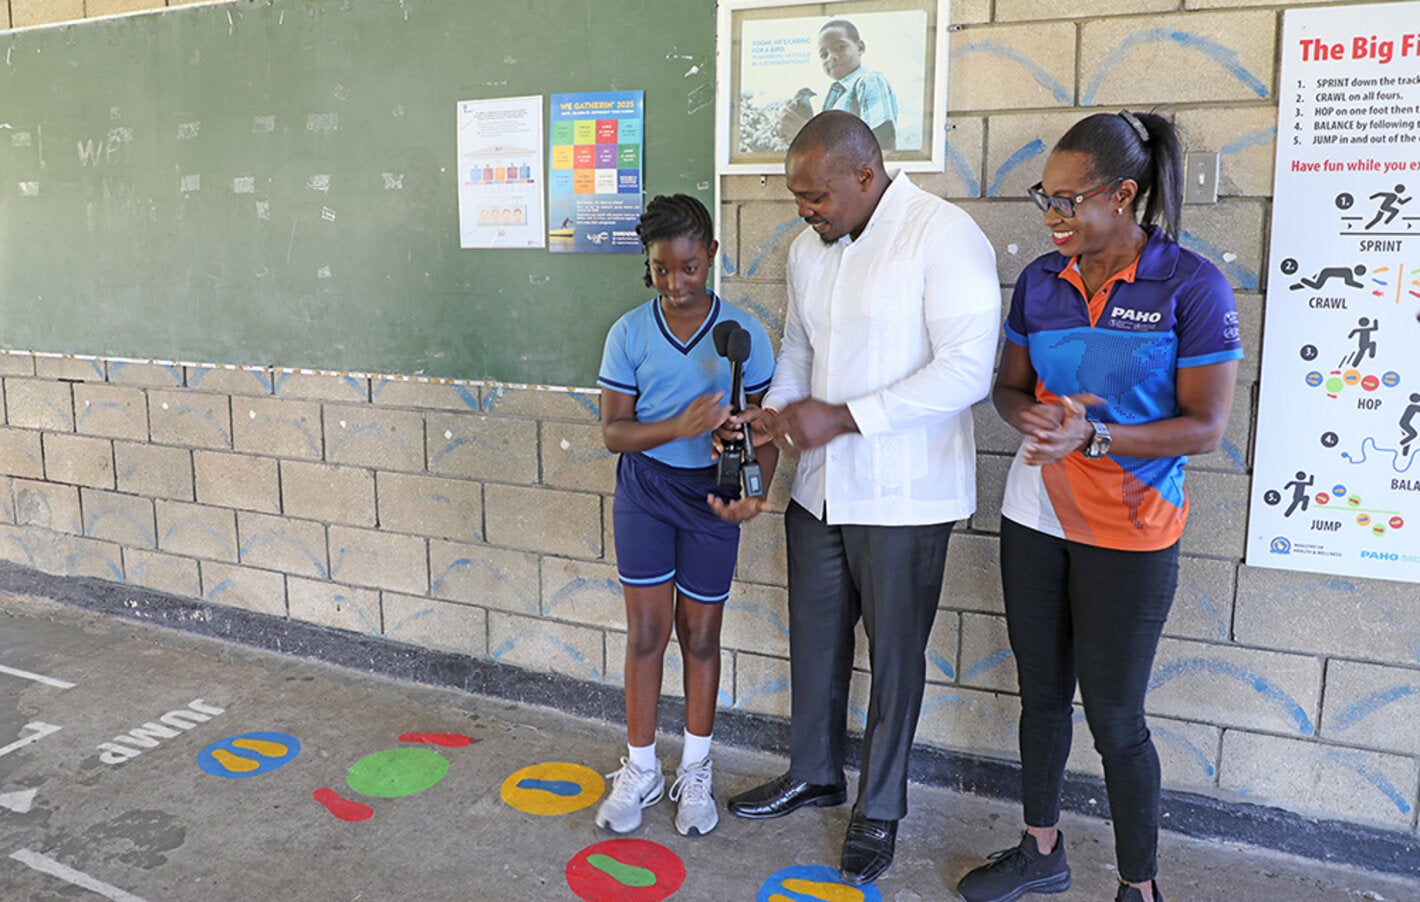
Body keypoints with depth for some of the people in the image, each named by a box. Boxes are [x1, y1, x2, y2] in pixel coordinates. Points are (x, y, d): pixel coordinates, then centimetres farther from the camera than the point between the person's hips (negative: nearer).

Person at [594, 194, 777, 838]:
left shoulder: (743, 334, -6)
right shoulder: (630, 334, -5)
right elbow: (613, 430, -5)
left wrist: (754, 491, -21)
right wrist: (677, 428, -23)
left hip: (712, 492, 0)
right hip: (645, 488, 0)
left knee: (700, 634, 10)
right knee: (646, 630, 3)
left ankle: (695, 773, 28)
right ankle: (639, 770, 22)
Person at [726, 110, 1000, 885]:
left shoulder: (944, 237, -16)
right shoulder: (808, 248, 7)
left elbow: (967, 370, -22)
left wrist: (843, 418, -24)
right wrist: (775, 410, 0)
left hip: (902, 494, -6)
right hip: (819, 486, 7)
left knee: (894, 653, 9)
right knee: (814, 637, 18)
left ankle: (879, 808, 29)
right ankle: (814, 774, 41)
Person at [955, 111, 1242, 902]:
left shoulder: (1192, 286, -12)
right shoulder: (1041, 281, 2)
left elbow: (1206, 426, -13)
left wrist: (1093, 435, -26)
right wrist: (1032, 417, -14)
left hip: (1129, 530, -5)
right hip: (1035, 516, 5)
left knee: (1115, 716, 3)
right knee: (1042, 691, 17)